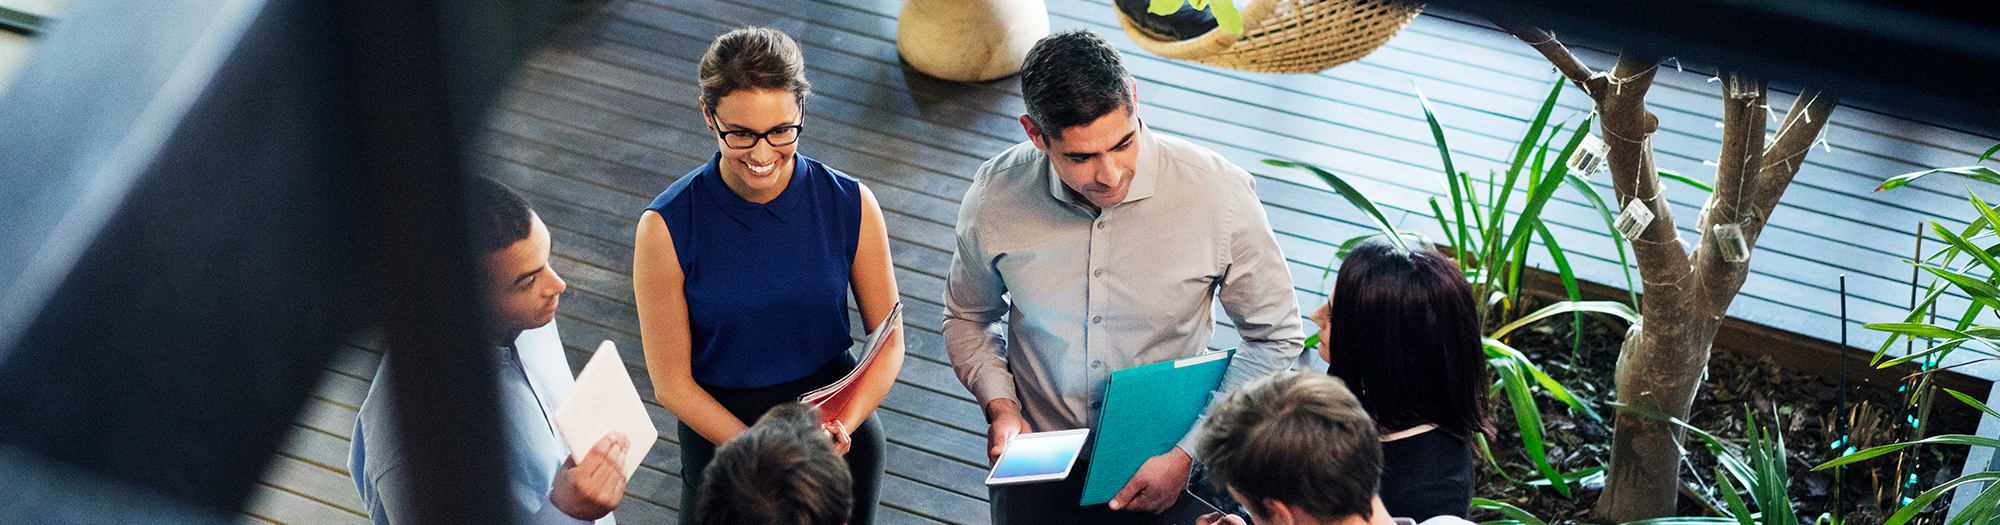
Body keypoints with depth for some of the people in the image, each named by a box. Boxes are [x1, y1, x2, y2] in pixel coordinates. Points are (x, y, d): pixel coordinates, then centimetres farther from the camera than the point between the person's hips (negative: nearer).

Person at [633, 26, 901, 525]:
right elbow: (671, 383, -13)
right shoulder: (666, 228, -18)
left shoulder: (851, 205, -13)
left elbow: (889, 343, -5)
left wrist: (841, 427, -22)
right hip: (719, 432, -2)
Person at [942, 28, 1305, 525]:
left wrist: (1186, 455, -11)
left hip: (1165, 469, 0)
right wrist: (999, 405, -8)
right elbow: (968, 319, 10)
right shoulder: (994, 198, -11)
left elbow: (1275, 337, -4)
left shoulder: (1219, 194, -16)